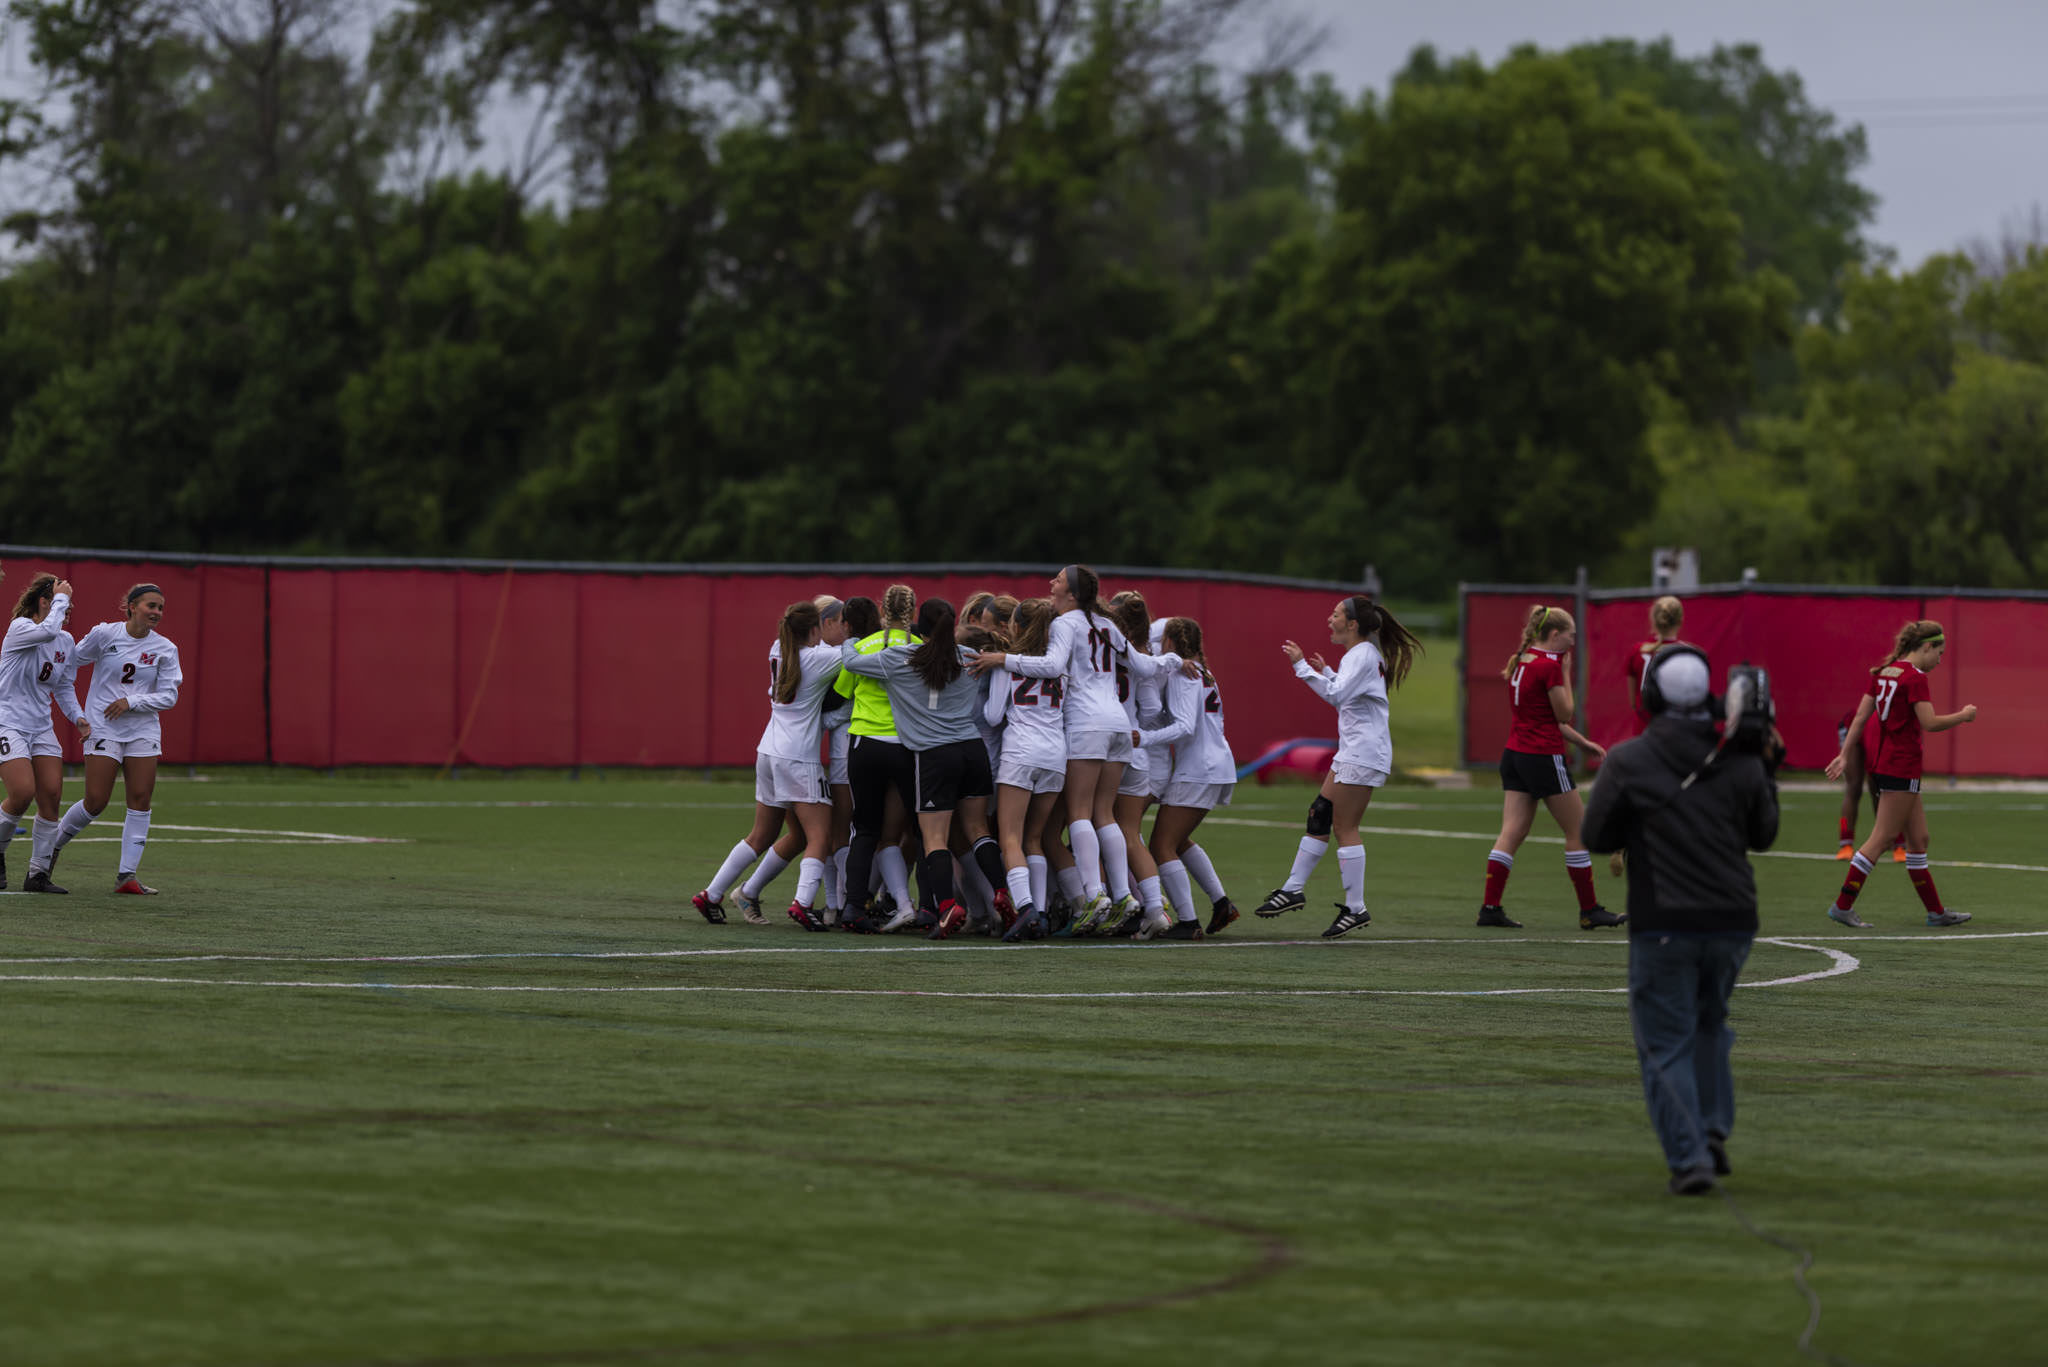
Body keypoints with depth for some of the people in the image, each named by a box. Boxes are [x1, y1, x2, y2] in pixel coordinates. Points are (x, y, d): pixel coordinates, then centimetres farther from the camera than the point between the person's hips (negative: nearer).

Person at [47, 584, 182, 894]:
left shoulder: (165, 649, 0)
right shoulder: (104, 634, -5)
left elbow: (168, 697, -2)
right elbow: (72, 661, 8)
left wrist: (131, 702, -14)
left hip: (143, 731, 3)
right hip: (103, 728, -3)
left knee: (140, 802, -5)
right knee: (95, 802, -6)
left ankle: (127, 874, -1)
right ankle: (54, 843, 20)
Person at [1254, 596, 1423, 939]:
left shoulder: (1363, 655, -15)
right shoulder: (1363, 654, 16)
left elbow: (1335, 695, -27)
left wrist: (1303, 666, -24)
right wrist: (1325, 671, 22)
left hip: (1363, 754, -10)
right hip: (1353, 752, 10)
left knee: (1345, 827, -8)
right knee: (1319, 816, 11)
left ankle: (1356, 908, -5)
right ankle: (1294, 888, 16)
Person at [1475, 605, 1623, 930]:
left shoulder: (1520, 661, 12)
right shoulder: (1550, 666, -16)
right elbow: (1564, 714, -9)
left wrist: (1582, 743, 22)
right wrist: (1566, 674, -1)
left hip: (1515, 755, 8)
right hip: (1544, 757, -8)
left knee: (1511, 833, 6)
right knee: (1578, 832, 4)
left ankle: (1490, 907, 0)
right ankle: (1590, 911, 9)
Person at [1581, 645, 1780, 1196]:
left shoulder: (1628, 762, -10)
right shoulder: (1741, 761, -2)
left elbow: (1597, 837, -2)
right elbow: (1763, 836, 11)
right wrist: (1768, 775, 22)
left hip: (1663, 926, -4)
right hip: (1732, 922, 4)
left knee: (1666, 1046, 3)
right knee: (1710, 1026, 26)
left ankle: (1689, 1159, -6)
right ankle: (1715, 1131, 16)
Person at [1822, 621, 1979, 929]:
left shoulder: (1884, 672, 11)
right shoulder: (1914, 677, -15)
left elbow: (1860, 716, 11)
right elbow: (1930, 723, -21)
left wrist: (1845, 754, 13)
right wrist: (1964, 716, -6)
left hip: (1884, 762, 10)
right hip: (1903, 766, -10)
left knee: (1919, 839, 13)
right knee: (1881, 839, -5)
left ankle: (1935, 911, 18)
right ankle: (1843, 906, -4)